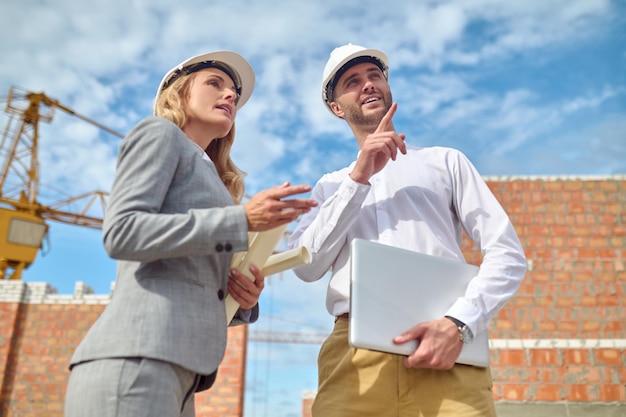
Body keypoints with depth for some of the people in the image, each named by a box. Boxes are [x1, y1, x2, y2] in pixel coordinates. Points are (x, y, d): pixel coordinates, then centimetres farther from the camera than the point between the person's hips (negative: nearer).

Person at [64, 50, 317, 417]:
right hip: (136, 358, -8)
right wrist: (243, 219, -14)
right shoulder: (161, 133, 7)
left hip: (178, 367, 8)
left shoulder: (206, 175, 28)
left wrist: (244, 300, 3)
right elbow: (121, 232, -11)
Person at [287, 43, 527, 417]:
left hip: (444, 351, 0)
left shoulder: (445, 161, 16)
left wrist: (458, 324, -10)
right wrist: (358, 178, -3)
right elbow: (307, 266, 3)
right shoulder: (331, 186, 21)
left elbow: (508, 254, 7)